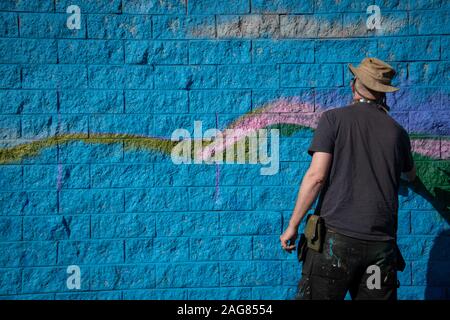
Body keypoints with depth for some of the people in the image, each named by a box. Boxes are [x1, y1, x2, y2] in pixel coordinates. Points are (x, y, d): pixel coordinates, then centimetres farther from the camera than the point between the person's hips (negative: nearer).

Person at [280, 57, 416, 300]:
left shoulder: (333, 118, 0)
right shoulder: (397, 131, 11)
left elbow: (316, 176, -10)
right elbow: (410, 176, 31)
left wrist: (293, 225, -4)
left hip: (337, 236, -4)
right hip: (382, 242, 4)